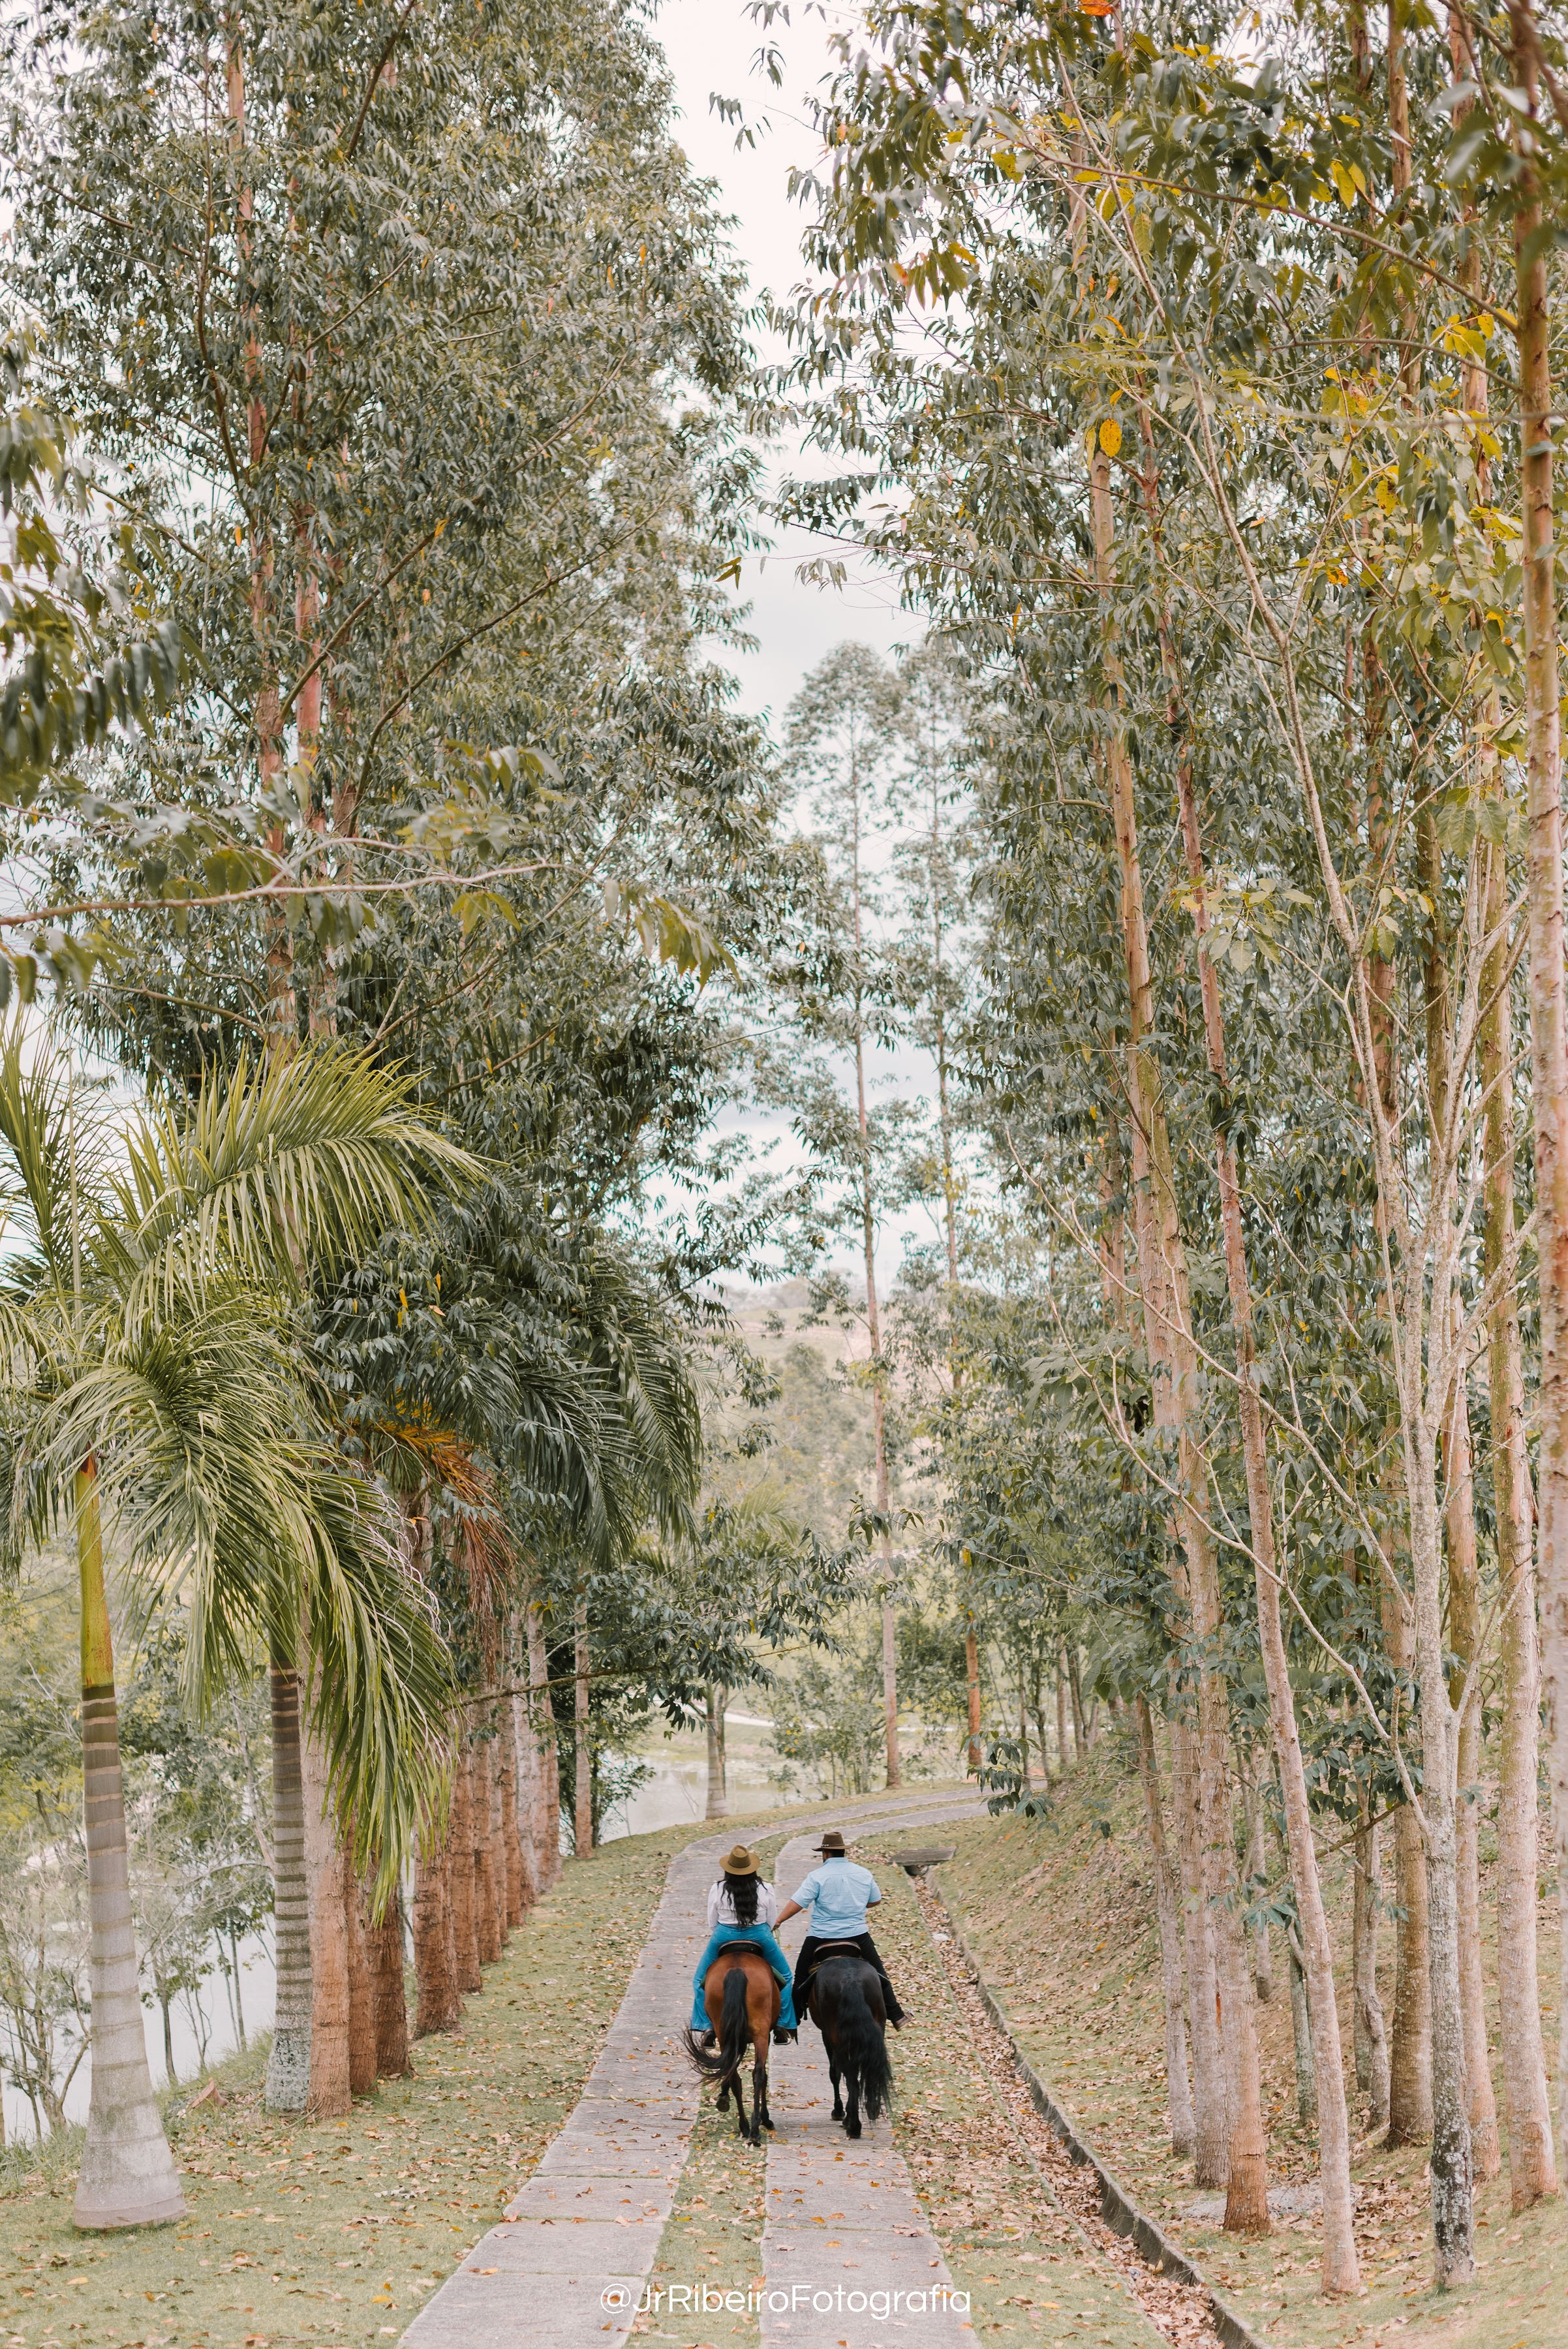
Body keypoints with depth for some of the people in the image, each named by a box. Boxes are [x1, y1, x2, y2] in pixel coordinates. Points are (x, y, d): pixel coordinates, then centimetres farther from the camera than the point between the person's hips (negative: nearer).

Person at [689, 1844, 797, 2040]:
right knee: (784, 1977, 20)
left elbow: (712, 1923, -1)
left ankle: (706, 2025, 8)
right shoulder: (766, 1890, -7)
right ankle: (783, 2024, 14)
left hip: (723, 1937, 0)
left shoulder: (717, 1890, -8)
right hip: (760, 1937, 0)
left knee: (701, 1981, 19)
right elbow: (771, 1922, 1)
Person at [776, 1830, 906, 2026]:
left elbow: (797, 1903, -16)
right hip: (858, 1934, 3)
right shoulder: (864, 1874, 2)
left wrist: (777, 1921, -10)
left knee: (801, 1979, 12)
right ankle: (895, 2015, 19)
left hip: (821, 1936, -3)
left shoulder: (818, 1876, -11)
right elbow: (875, 1900, 16)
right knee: (878, 1974, 18)